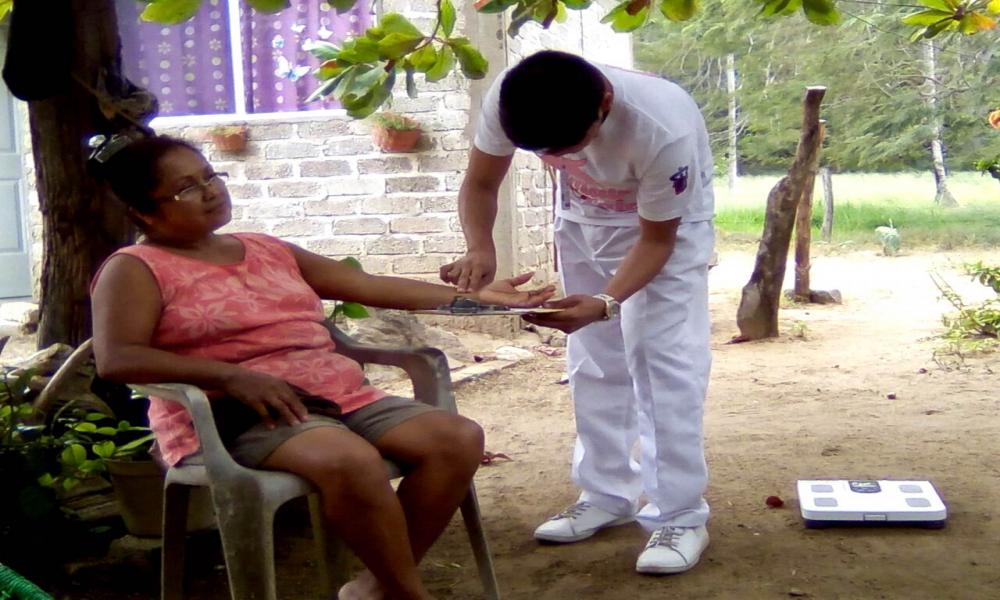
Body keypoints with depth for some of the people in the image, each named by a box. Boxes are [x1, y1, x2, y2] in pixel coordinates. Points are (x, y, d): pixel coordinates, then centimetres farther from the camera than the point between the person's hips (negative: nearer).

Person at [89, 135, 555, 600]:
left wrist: (473, 297, 13)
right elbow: (115, 358, -15)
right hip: (235, 416, -7)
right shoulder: (136, 269, 2)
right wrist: (233, 376, -23)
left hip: (338, 396, 7)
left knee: (459, 438, -10)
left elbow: (368, 286, 19)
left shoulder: (268, 249, 20)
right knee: (350, 459, -36)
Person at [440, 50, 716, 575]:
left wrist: (604, 304, -41)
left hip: (668, 223, -4)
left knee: (663, 357, -12)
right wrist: (480, 249, -34)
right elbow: (480, 184, -14)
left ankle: (680, 515, -4)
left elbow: (657, 239, -27)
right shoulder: (507, 99, -31)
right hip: (585, 220, 5)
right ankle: (606, 495, 21)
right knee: (593, 359, 8)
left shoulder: (664, 130, -41)